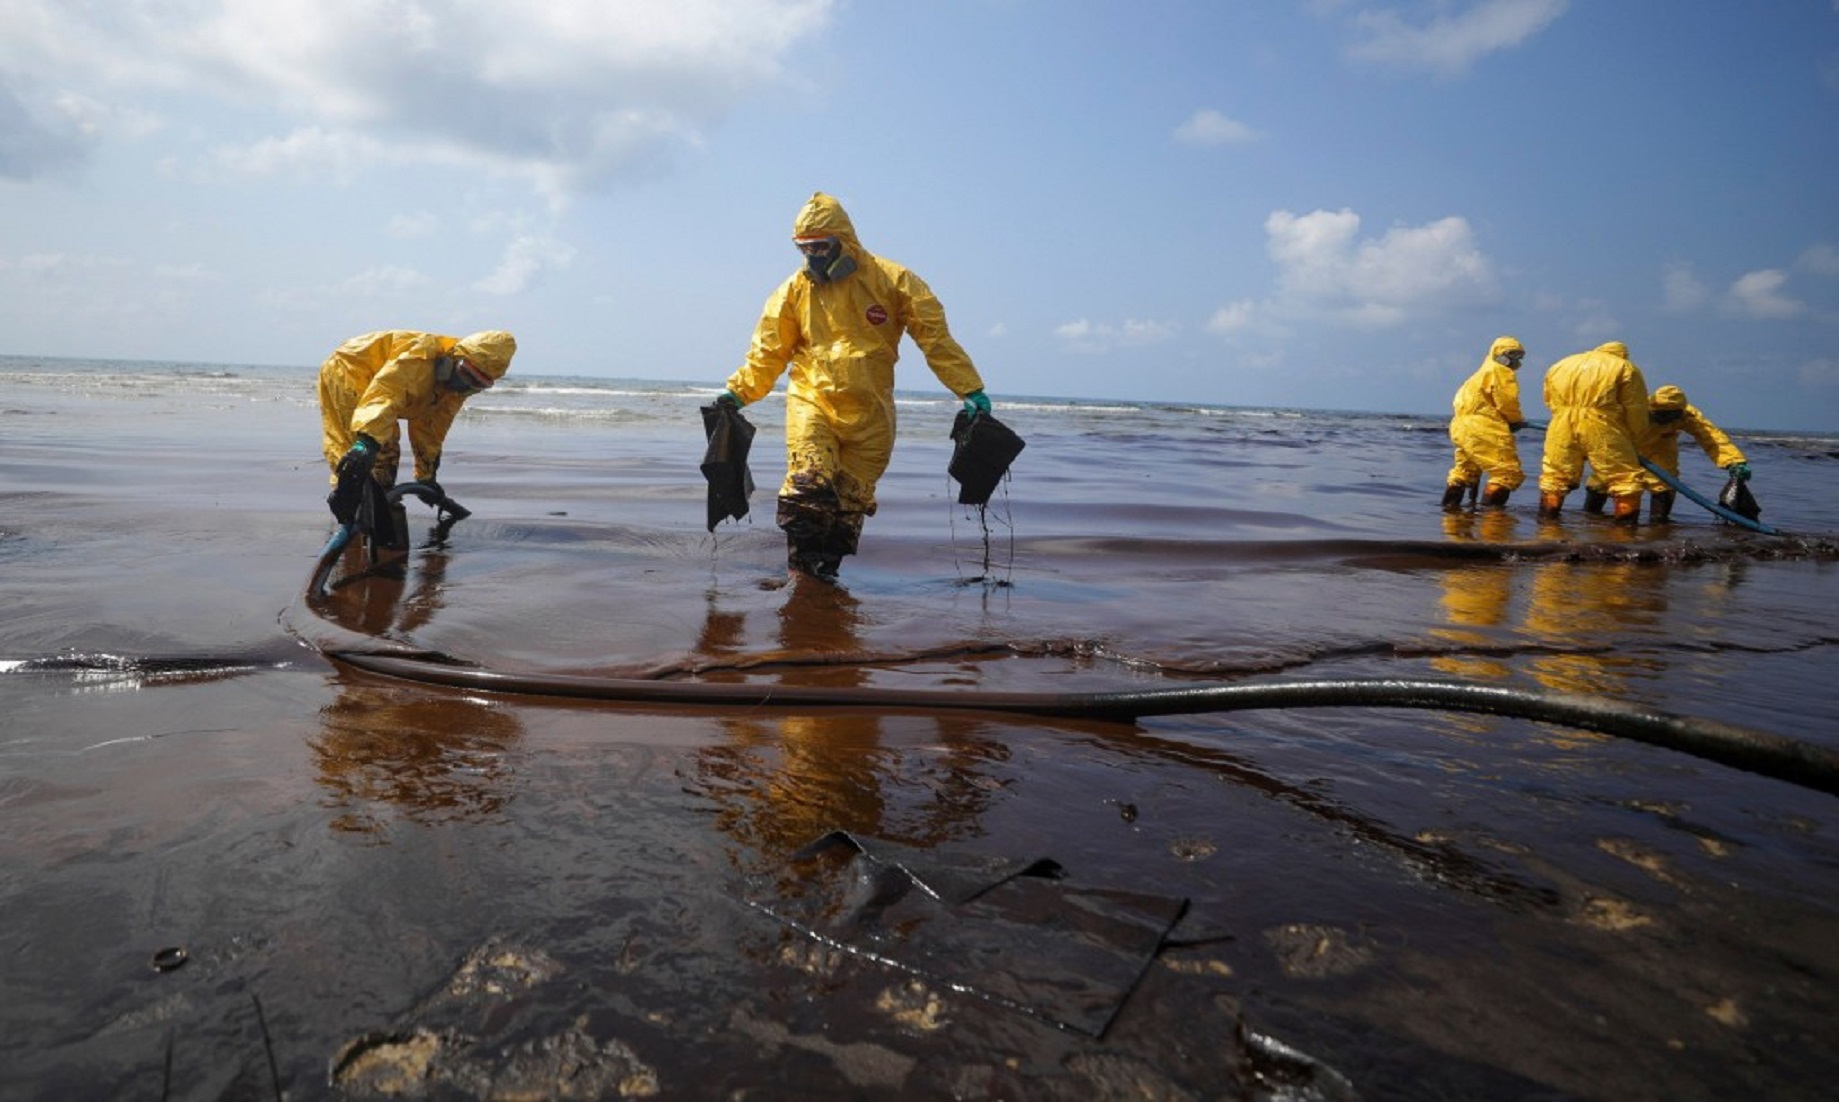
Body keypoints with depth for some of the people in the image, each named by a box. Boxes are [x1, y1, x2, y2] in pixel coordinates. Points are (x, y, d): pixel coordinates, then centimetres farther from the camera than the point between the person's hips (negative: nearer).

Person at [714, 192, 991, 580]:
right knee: (808, 484, -19)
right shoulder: (795, 289, 3)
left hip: (870, 414, 0)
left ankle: (826, 571, 18)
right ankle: (801, 570, -6)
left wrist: (971, 391, -8)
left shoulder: (892, 281, -3)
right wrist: (737, 392, -1)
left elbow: (936, 338, -3)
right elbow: (769, 351, 9)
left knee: (851, 502, 4)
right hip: (811, 403, 0)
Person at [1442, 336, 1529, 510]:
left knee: (1464, 471, 25)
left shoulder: (1482, 373, 26)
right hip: (1484, 430, -10)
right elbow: (1507, 402, -12)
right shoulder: (1501, 373, -3)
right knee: (1509, 473, -9)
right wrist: (1517, 421, 5)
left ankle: (1450, 506, 27)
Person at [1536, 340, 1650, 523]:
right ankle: (1626, 525, 3)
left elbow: (1551, 402, 18)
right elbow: (1635, 410, 5)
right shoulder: (1625, 368, 11)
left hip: (1562, 425, 4)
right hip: (1600, 427, -4)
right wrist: (1629, 438, 17)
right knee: (1626, 478, 6)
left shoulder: (1561, 365, 24)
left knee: (1554, 477, 17)